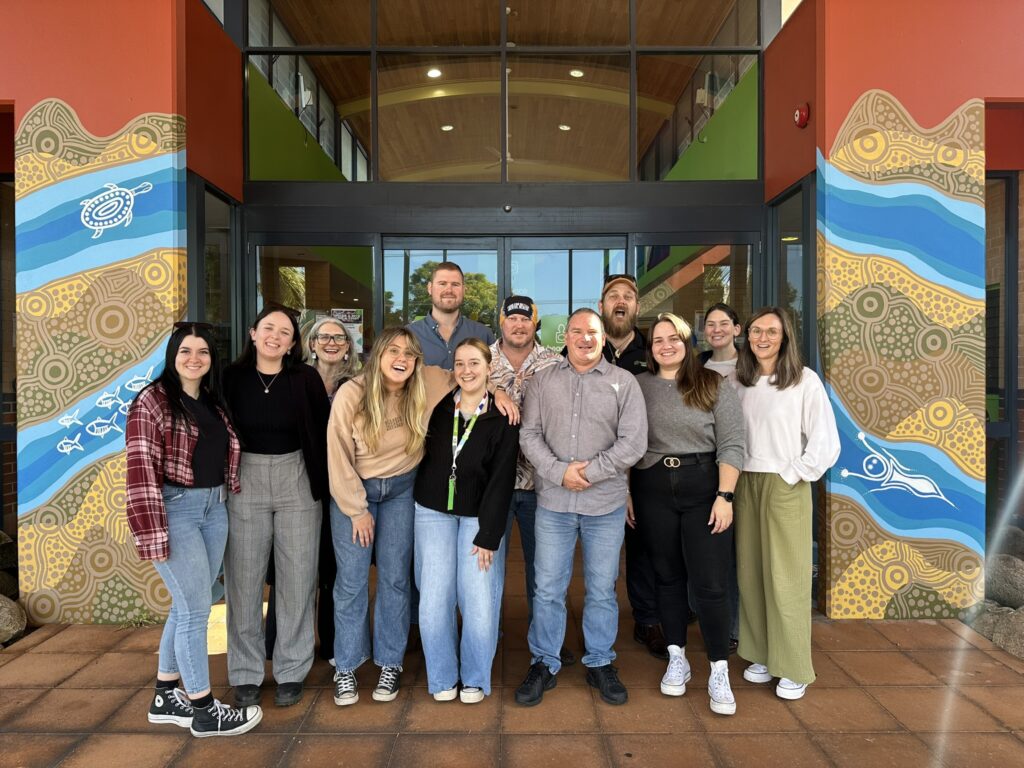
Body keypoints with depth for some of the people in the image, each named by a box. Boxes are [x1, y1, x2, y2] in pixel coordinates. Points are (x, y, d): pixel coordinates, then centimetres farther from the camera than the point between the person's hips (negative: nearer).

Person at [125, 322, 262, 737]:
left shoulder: (213, 402, 12)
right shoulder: (152, 400, -9)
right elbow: (141, 469, -15)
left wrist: (228, 501, 12)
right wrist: (152, 532, -20)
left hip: (214, 509, 7)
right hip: (175, 509, -7)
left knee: (186, 607, 15)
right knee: (196, 609, -3)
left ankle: (166, 696, 30)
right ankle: (204, 710, 11)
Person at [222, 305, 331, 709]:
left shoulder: (306, 379, -2)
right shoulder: (231, 377, -2)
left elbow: (322, 434, 0)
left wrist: (322, 483, -4)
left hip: (296, 482, 0)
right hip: (244, 482, 0)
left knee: (297, 579, 6)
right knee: (244, 580, 6)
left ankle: (291, 671, 21)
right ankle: (246, 674, 22)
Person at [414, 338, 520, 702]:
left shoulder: (502, 418, -6)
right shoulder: (437, 407, 0)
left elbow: (502, 480, -8)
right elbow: (422, 456, 9)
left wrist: (488, 535, -10)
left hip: (479, 515, -2)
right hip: (433, 511, 2)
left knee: (480, 600, -6)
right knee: (434, 598, 0)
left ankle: (475, 678, 18)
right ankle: (442, 677, 21)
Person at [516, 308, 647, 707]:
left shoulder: (624, 383, 1)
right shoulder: (544, 380, 6)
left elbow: (633, 442, -6)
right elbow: (530, 435, 1)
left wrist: (590, 471, -13)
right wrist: (559, 473, -13)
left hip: (606, 503, -1)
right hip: (553, 501, 1)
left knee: (602, 589, 11)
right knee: (547, 588, 8)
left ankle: (600, 663, 29)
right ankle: (544, 664, 24)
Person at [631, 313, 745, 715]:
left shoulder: (714, 386, 0)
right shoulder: (637, 386, 6)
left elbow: (731, 446, -4)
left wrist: (724, 496, -11)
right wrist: (626, 492, 2)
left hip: (703, 486, -2)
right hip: (652, 489, 2)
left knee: (710, 583, -3)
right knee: (667, 577, 12)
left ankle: (719, 673, 9)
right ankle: (677, 659, 26)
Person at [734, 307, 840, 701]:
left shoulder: (804, 380, -8)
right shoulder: (739, 381, 5)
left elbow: (826, 444, -8)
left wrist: (792, 475, -7)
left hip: (786, 487, -4)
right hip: (746, 484, 5)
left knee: (785, 579, -1)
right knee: (750, 574, 9)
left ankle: (794, 670, 14)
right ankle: (762, 655, 25)